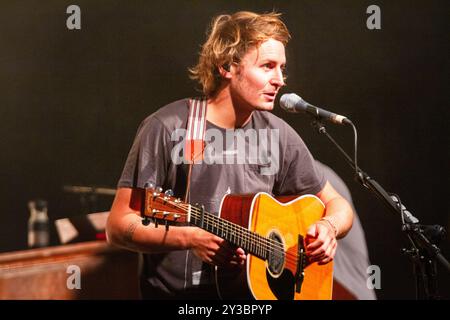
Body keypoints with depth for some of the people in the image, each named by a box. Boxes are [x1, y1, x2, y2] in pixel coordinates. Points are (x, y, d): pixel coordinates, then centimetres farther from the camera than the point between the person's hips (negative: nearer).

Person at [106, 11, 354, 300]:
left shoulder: (277, 135, 5)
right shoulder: (167, 128, -8)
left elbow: (337, 205, 15)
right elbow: (119, 227, -9)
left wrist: (329, 227, -6)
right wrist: (190, 238, -23)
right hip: (176, 292, -4)